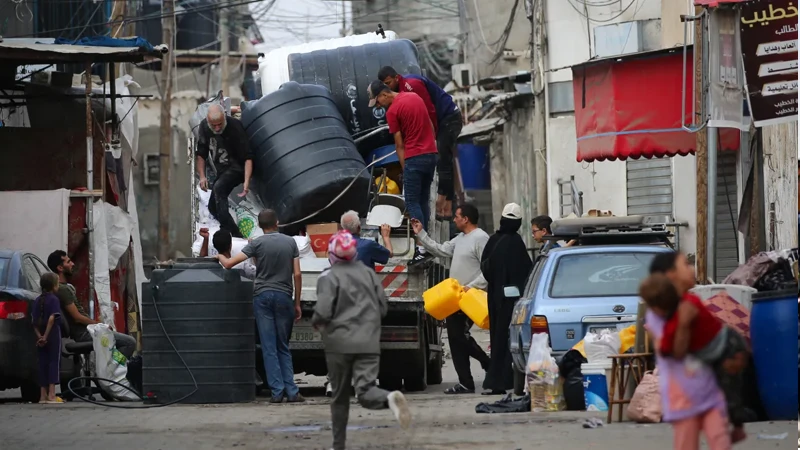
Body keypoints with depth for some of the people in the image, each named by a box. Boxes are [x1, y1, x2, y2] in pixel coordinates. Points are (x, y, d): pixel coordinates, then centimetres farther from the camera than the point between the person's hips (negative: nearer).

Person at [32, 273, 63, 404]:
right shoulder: (53, 299, -9)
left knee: (43, 363, 9)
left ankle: (43, 395, 11)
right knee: (54, 362, -4)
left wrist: (39, 336, -3)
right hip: (53, 335, -6)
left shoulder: (37, 301, 11)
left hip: (41, 336, 6)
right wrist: (45, 336, -18)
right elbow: (51, 318, -20)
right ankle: (51, 395, -11)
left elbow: (34, 321, 4)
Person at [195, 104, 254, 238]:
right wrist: (202, 176, -3)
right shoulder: (204, 126, -3)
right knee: (213, 207, 6)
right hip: (222, 171, 8)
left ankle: (233, 233, -42)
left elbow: (247, 157, -24)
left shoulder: (235, 127, -22)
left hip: (237, 168, -8)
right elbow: (201, 154, 9)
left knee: (218, 188, -34)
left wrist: (246, 181, -35)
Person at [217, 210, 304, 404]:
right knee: (283, 347, 10)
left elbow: (229, 264, -5)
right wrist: (297, 303, 9)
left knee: (269, 348, 1)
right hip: (283, 296, 2)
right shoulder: (290, 242, 4)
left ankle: (277, 391, -5)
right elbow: (297, 275, 3)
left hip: (262, 295, -2)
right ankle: (291, 392, 2)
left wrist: (220, 256, 18)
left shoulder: (257, 243, -2)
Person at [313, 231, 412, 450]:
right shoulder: (368, 273, 9)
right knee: (365, 392, -7)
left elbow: (323, 312, -15)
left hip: (339, 343, -3)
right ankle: (390, 398, -39)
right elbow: (383, 308, 11)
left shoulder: (329, 277, -6)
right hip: (368, 343, 3)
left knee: (340, 397, 11)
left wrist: (316, 323, 7)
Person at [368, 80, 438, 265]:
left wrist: (404, 168, 0)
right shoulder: (415, 97, 12)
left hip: (414, 158, -8)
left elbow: (399, 145, -6)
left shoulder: (392, 111, -9)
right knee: (423, 201, 13)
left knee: (412, 203, -5)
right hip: (431, 154, 8)